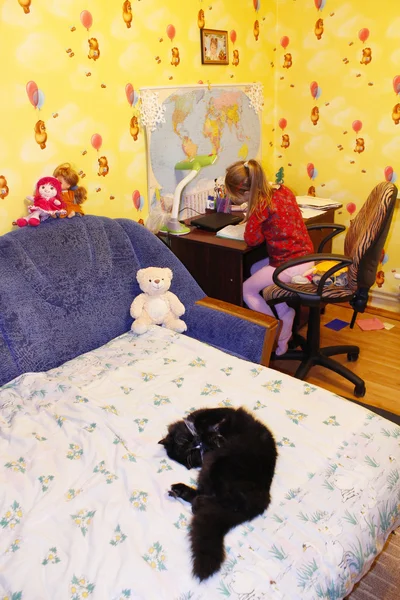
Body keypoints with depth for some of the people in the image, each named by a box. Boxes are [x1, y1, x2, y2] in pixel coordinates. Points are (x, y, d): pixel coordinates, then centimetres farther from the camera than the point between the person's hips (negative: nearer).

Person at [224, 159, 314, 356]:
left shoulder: (261, 204, -19)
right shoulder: (283, 190, 5)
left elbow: (251, 239, -15)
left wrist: (250, 218, 2)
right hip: (305, 255, 9)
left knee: (247, 289, 5)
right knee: (255, 270, 25)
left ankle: (278, 339, 9)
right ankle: (285, 312, 22)